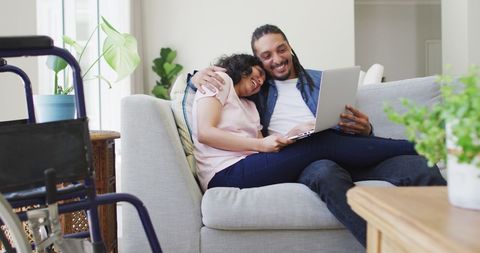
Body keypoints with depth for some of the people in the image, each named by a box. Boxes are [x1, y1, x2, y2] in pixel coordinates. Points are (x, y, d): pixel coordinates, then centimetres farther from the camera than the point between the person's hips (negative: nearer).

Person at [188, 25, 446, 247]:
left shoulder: (322, 80, 26)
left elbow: (347, 127, 21)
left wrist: (364, 129, -4)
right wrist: (198, 76, 3)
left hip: (339, 155, 3)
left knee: (417, 165, -28)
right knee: (327, 172, -43)